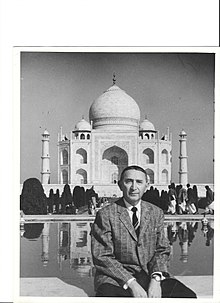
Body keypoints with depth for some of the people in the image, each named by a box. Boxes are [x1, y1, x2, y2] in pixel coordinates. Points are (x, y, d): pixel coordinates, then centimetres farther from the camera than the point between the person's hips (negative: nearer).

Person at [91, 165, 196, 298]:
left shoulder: (156, 213, 10)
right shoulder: (105, 215, -4)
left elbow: (162, 250, 8)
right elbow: (102, 257, -8)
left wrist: (156, 278, -12)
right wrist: (131, 283, -18)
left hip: (150, 275, 4)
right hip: (116, 279, -3)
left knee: (188, 295, -20)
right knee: (107, 292, -37)